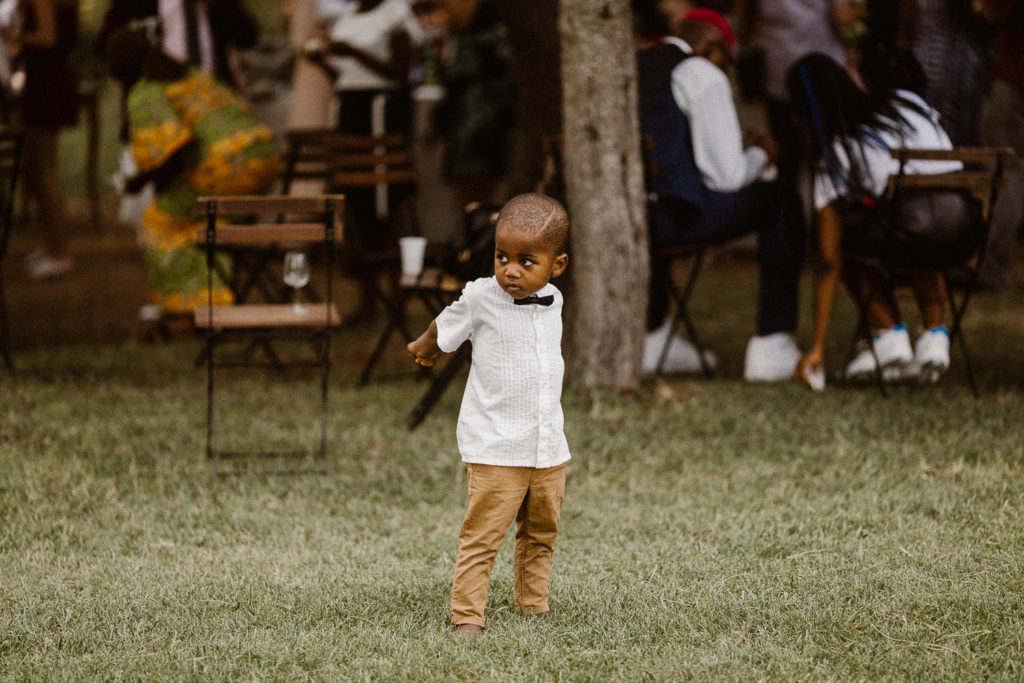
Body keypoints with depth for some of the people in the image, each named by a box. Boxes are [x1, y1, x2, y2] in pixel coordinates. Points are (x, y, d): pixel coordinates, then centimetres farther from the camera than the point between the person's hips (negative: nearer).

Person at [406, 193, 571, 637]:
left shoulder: (552, 302, 4)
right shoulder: (481, 299, -12)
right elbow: (443, 331, 9)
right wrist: (424, 349, 33)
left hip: (549, 449, 6)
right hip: (496, 450, -5)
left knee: (540, 534, 16)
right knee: (482, 536, -9)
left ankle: (533, 602, 30)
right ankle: (466, 613, -5)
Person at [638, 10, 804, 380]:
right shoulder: (704, 76, -4)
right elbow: (728, 175, -9)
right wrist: (759, 155, 14)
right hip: (677, 217, -7)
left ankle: (652, 337, 50)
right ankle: (771, 347, 10)